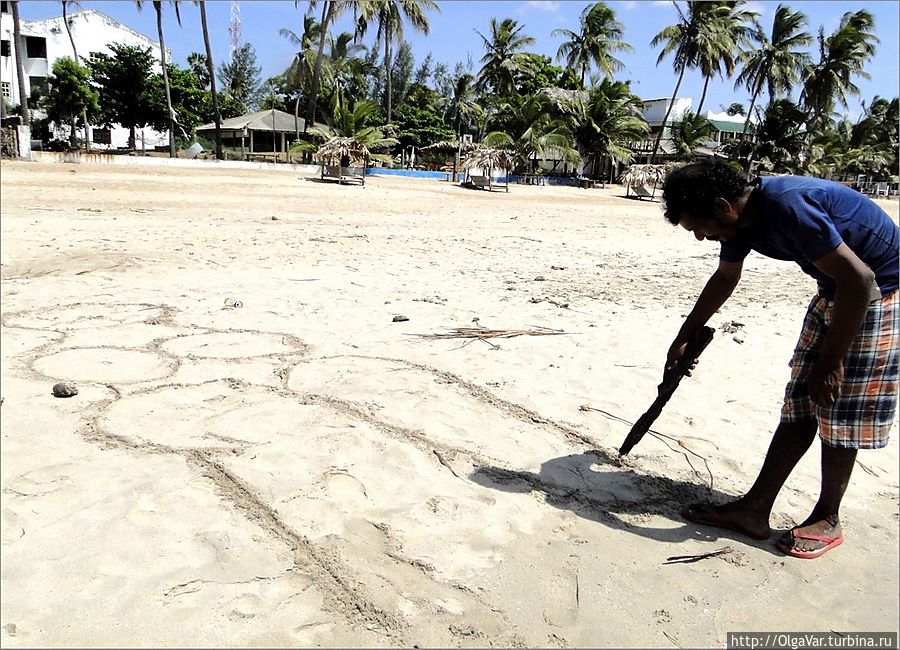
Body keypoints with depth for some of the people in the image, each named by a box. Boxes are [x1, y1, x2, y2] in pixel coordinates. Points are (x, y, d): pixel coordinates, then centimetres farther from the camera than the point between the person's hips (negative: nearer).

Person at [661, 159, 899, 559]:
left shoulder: (788, 207, -31)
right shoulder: (740, 218, -2)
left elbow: (858, 279, -31)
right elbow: (724, 280, 16)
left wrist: (830, 361, -26)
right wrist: (684, 339, 24)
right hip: (835, 291, 9)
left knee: (841, 412, -3)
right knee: (800, 405, 6)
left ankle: (827, 520, 14)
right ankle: (754, 511, 11)